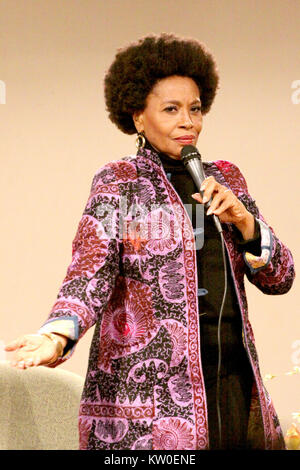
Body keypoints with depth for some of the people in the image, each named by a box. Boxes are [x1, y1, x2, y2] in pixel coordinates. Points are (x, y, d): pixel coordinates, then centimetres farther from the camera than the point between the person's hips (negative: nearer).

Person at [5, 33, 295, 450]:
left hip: (237, 388, 5)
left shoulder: (225, 178, 15)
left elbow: (279, 278, 12)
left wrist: (243, 222, -7)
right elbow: (92, 269, -13)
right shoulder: (118, 182, 1)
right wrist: (58, 336, -32)